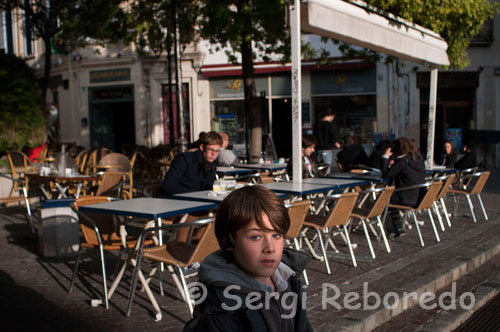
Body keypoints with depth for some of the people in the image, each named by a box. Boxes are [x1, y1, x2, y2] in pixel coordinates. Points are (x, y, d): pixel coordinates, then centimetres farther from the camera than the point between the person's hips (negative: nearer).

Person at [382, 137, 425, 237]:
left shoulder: (402, 161, -17)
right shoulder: (419, 159, 7)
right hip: (419, 198, 9)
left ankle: (392, 230, 16)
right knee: (390, 197, 29)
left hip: (407, 199, -8)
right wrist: (393, 166, 18)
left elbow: (386, 175, -14)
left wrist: (385, 157, -9)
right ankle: (398, 228, 31)